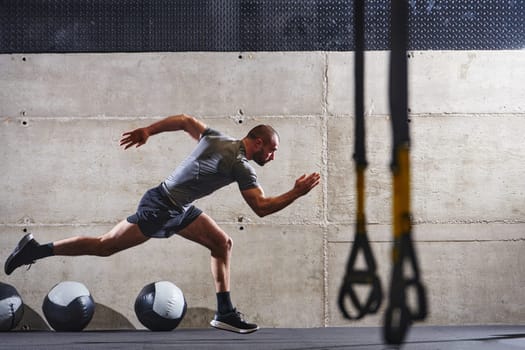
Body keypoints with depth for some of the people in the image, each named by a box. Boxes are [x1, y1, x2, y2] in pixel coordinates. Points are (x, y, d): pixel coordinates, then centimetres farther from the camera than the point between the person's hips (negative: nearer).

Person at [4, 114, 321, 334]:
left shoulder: (216, 138, 6)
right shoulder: (241, 167, -18)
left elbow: (184, 120, 14)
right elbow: (262, 207, -22)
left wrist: (147, 131, 17)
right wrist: (296, 193, -16)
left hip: (180, 209, 10)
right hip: (161, 208, -10)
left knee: (222, 243, 6)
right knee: (104, 246, -3)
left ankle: (225, 313, 6)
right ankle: (36, 249, 6)